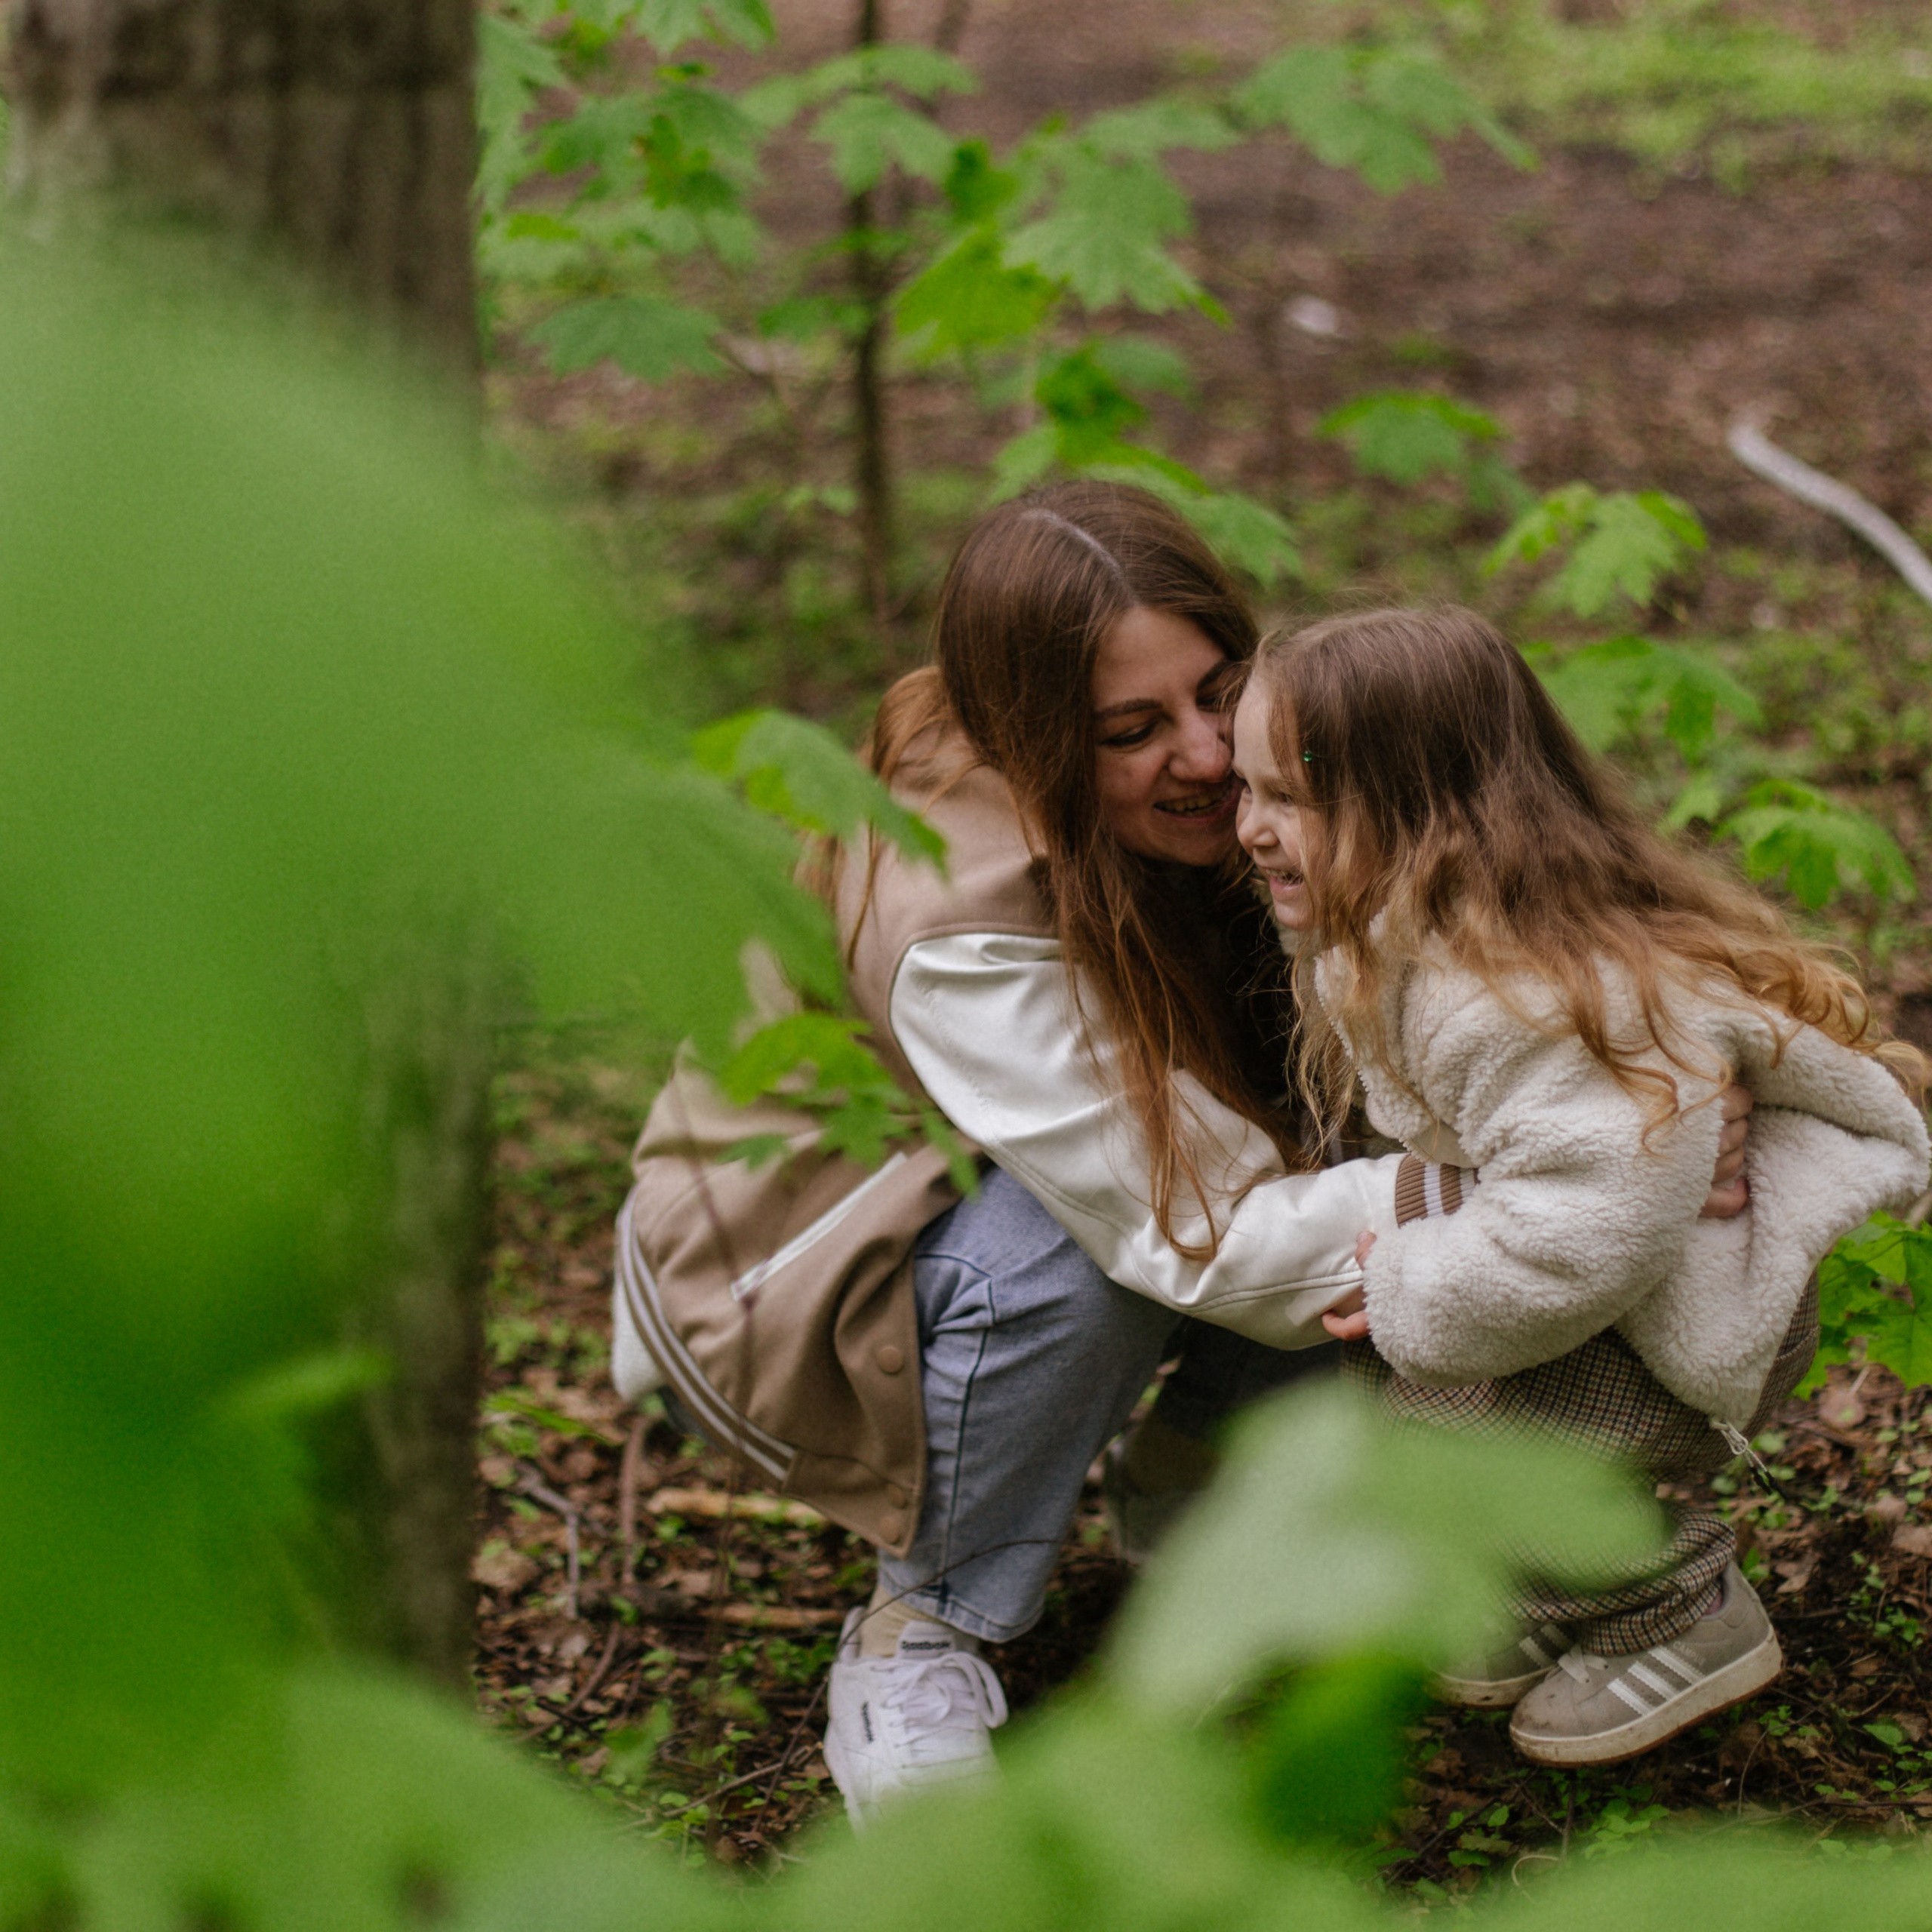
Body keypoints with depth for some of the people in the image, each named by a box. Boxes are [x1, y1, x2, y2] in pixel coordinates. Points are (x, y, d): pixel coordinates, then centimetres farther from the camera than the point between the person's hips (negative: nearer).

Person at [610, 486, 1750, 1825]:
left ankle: (1190, 1496, 5)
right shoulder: (959, 930, -37)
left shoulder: (1220, 782, -17)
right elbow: (1212, 1238, -39)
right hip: (794, 1253, -6)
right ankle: (919, 1633, -12)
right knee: (1087, 1246, -37)